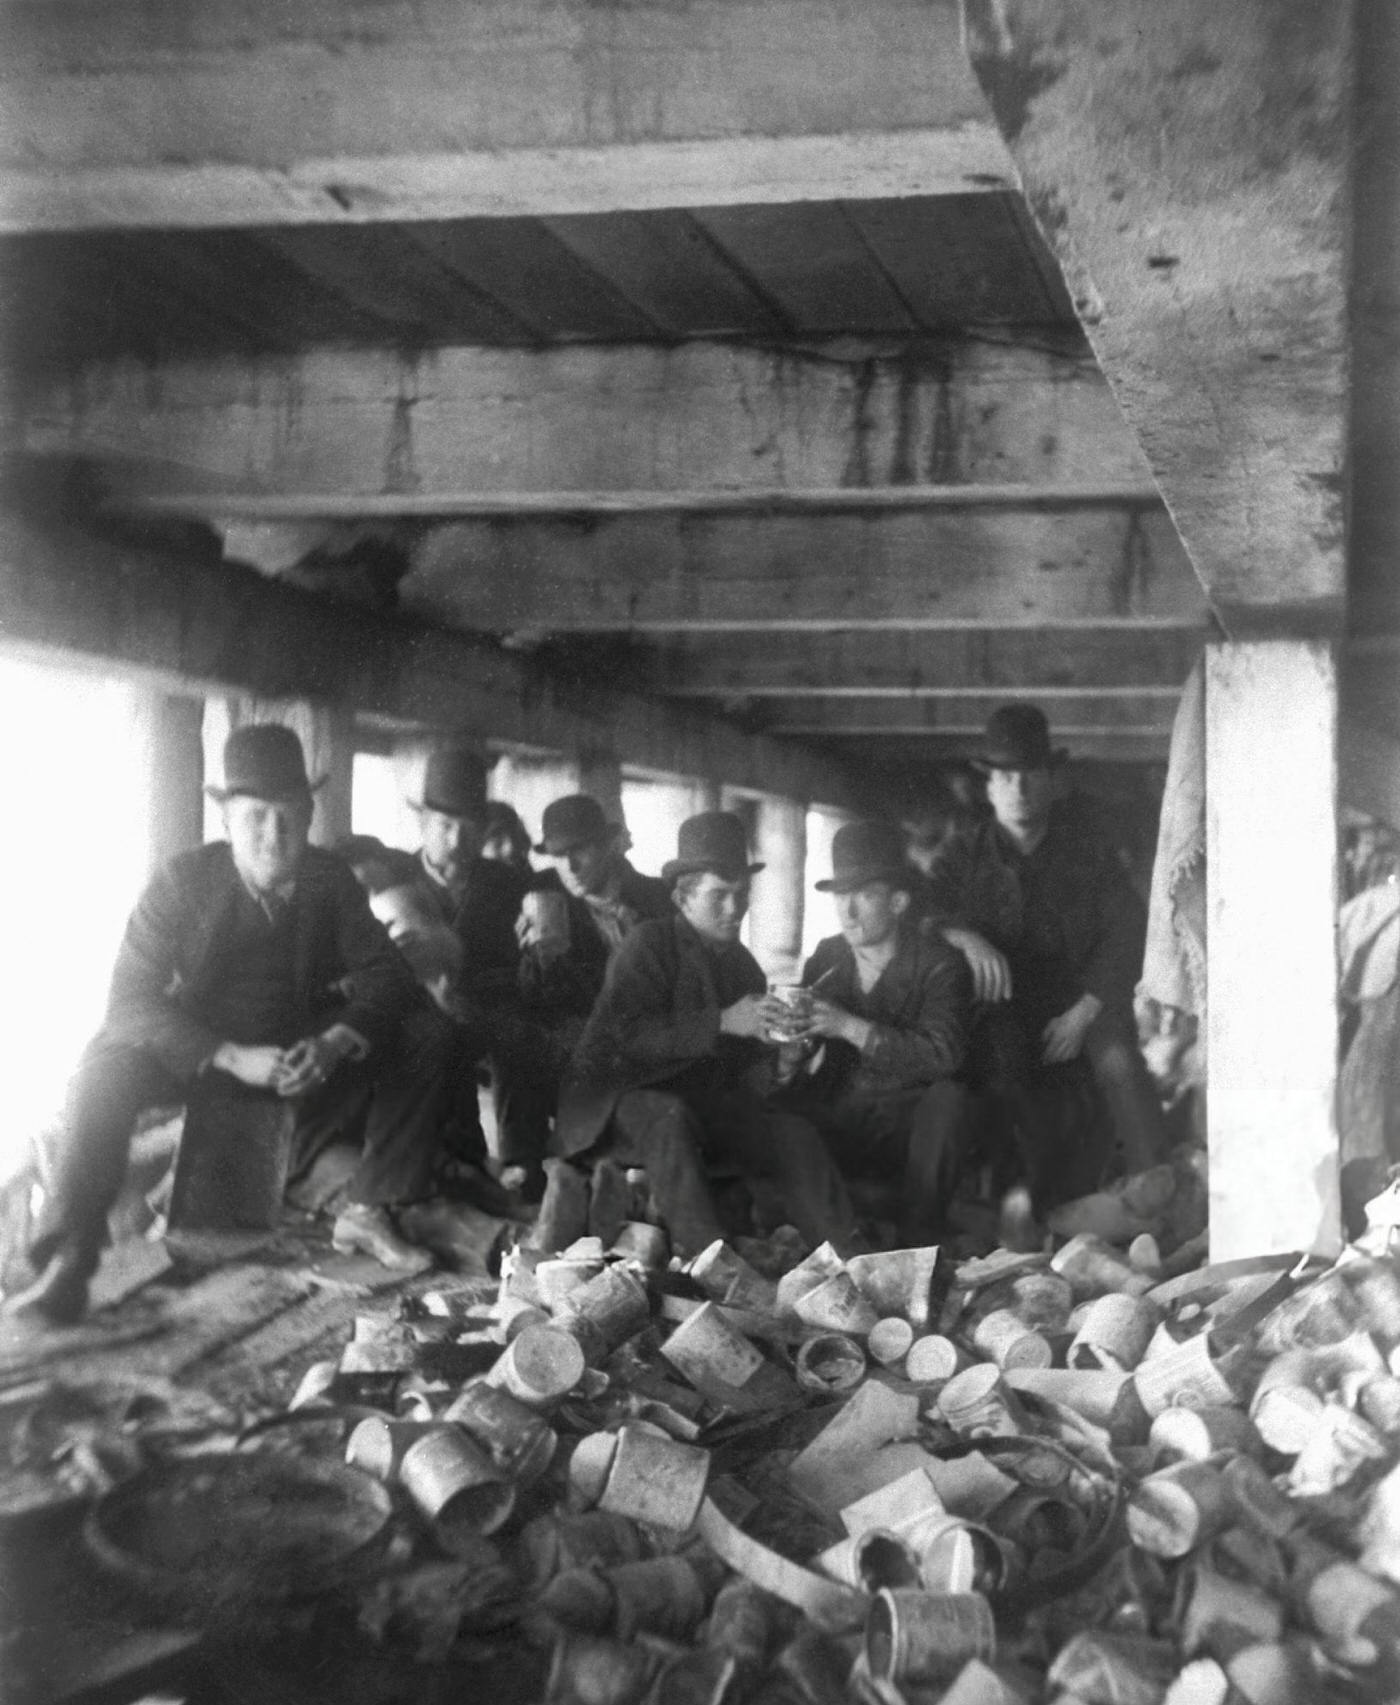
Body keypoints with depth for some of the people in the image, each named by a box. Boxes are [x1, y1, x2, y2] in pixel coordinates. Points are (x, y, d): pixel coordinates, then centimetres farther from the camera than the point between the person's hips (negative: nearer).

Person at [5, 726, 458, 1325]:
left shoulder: (332, 879, -10)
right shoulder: (182, 880, -18)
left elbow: (385, 977, -11)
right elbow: (130, 999, -23)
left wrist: (335, 1043, -34)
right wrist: (233, 1057, -36)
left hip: (303, 1047, 3)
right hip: (197, 1048, -3)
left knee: (426, 1037, -16)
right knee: (110, 1065, -34)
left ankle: (368, 1211, -9)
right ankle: (66, 1265, -31)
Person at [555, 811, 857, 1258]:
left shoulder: (741, 961, 13)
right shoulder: (650, 944, -7)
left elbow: (743, 1059, 15)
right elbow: (631, 1034, -22)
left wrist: (776, 1036, -8)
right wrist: (723, 1022, -27)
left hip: (708, 1102, 6)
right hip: (630, 1097, -6)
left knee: (794, 1132, -17)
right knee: (669, 1120, -39)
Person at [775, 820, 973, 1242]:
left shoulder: (939, 964, -8)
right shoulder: (826, 959, 6)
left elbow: (943, 1054, -25)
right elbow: (797, 1059, 7)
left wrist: (849, 1026, -30)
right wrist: (793, 1045, -20)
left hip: (908, 1123, -3)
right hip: (836, 1119, 3)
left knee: (947, 1099, -33)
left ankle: (917, 1248, -21)